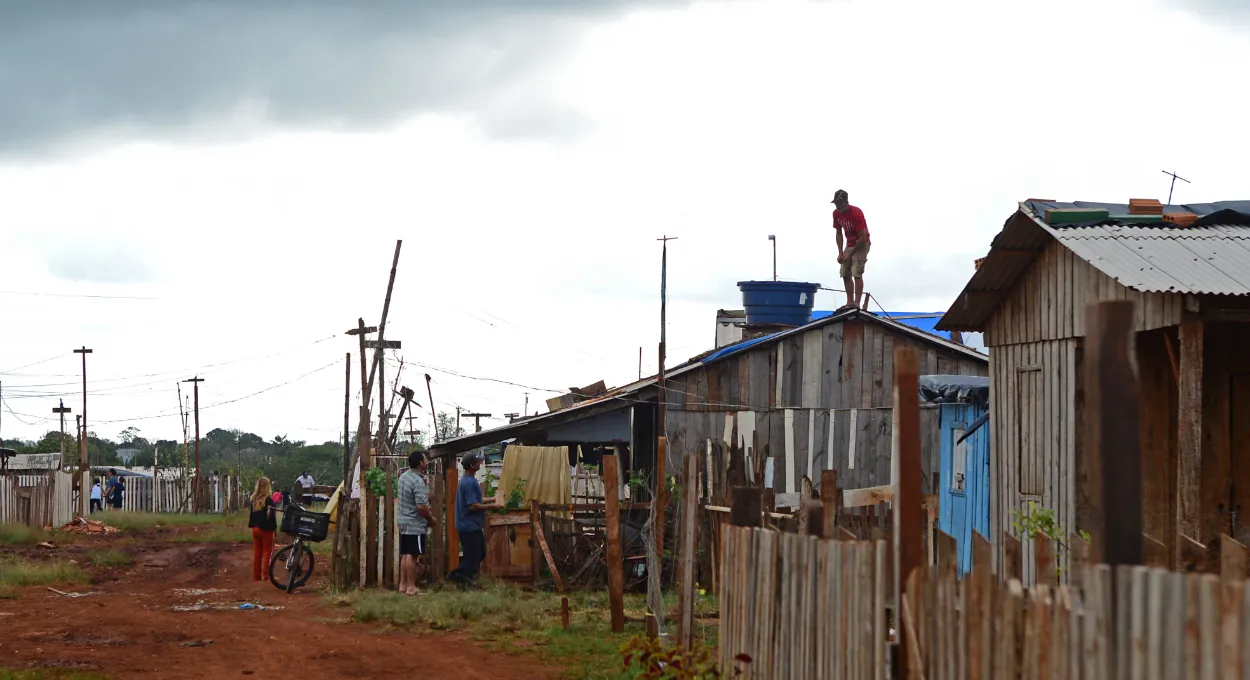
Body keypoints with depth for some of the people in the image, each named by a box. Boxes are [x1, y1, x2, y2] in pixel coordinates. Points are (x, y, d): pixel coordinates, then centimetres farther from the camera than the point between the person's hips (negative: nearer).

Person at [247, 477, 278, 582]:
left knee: (257, 553, 12)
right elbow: (271, 515, -14)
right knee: (267, 553, 0)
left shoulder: (253, 499, 5)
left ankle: (256, 576, 16)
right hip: (266, 529, -6)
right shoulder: (268, 499, -14)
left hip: (255, 528, 6)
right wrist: (274, 527, -5)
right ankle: (266, 576, -3)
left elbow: (251, 513, 12)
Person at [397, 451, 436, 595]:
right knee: (412, 556, -4)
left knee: (405, 555, 13)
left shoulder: (403, 476, 8)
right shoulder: (418, 481, -21)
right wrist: (431, 519, -9)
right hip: (415, 524, -9)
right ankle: (411, 587, -2)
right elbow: (421, 506, -25)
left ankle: (403, 584, 18)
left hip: (404, 522, 9)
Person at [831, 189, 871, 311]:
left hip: (861, 244, -8)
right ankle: (849, 302, 7)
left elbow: (863, 237, -24)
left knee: (857, 273, -17)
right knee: (845, 274, 3)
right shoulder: (836, 214, -5)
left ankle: (856, 303, -20)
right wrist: (840, 253, -3)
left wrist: (850, 254, -22)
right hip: (849, 245, 8)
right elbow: (839, 234, 6)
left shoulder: (856, 213, -26)